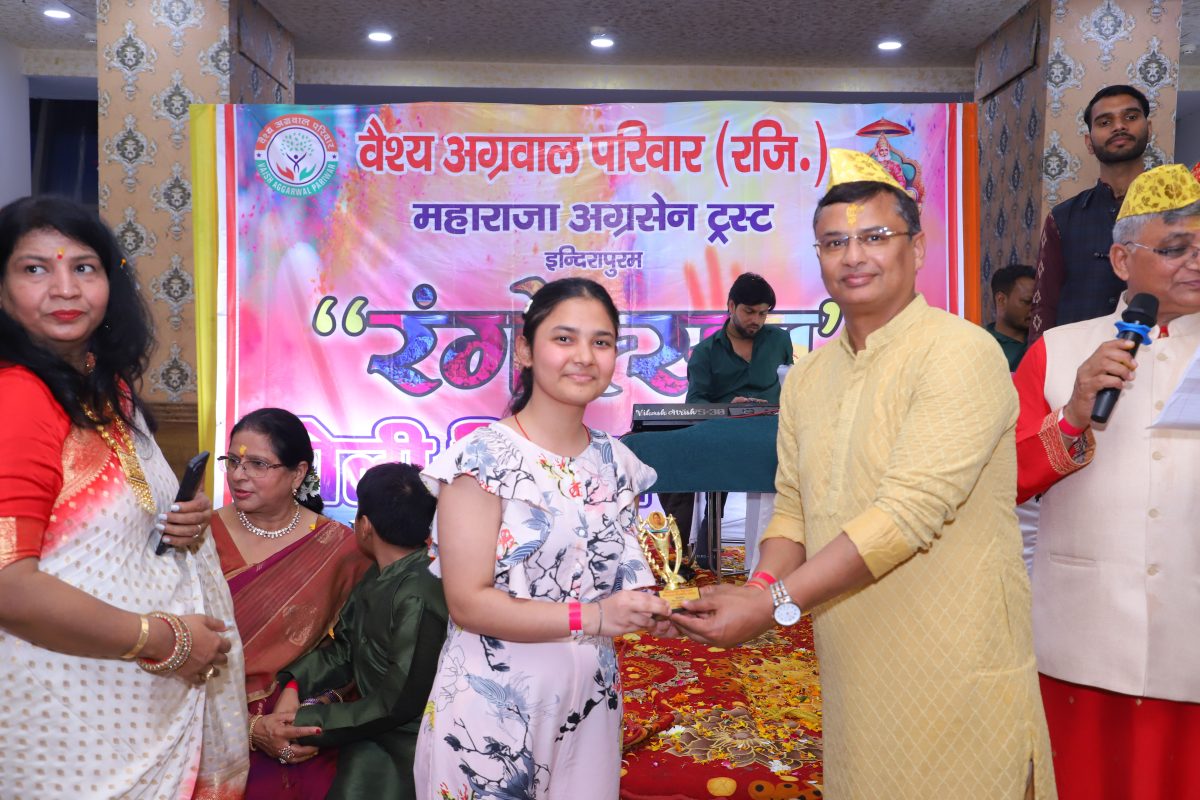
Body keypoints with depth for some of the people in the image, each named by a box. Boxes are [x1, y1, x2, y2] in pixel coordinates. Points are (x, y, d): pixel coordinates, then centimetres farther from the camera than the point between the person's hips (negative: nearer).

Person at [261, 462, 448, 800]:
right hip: (374, 726, 8)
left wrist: (306, 721, -14)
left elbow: (398, 703, -21)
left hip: (402, 744, -8)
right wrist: (294, 685, -8)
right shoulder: (379, 577, 5)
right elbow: (345, 650, 9)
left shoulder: (419, 598, -25)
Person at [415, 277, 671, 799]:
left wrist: (650, 606, -7)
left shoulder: (617, 462, 4)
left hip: (590, 700, 5)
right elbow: (468, 602, -19)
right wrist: (591, 618, -25)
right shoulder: (483, 457, -15)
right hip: (494, 707, -5)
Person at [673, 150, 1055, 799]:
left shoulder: (959, 353, -15)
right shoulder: (807, 377, 8)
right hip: (852, 672, 6)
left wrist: (776, 603, -25)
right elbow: (792, 509, 8)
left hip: (952, 678, -6)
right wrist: (761, 588, -11)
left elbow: (909, 513, -23)